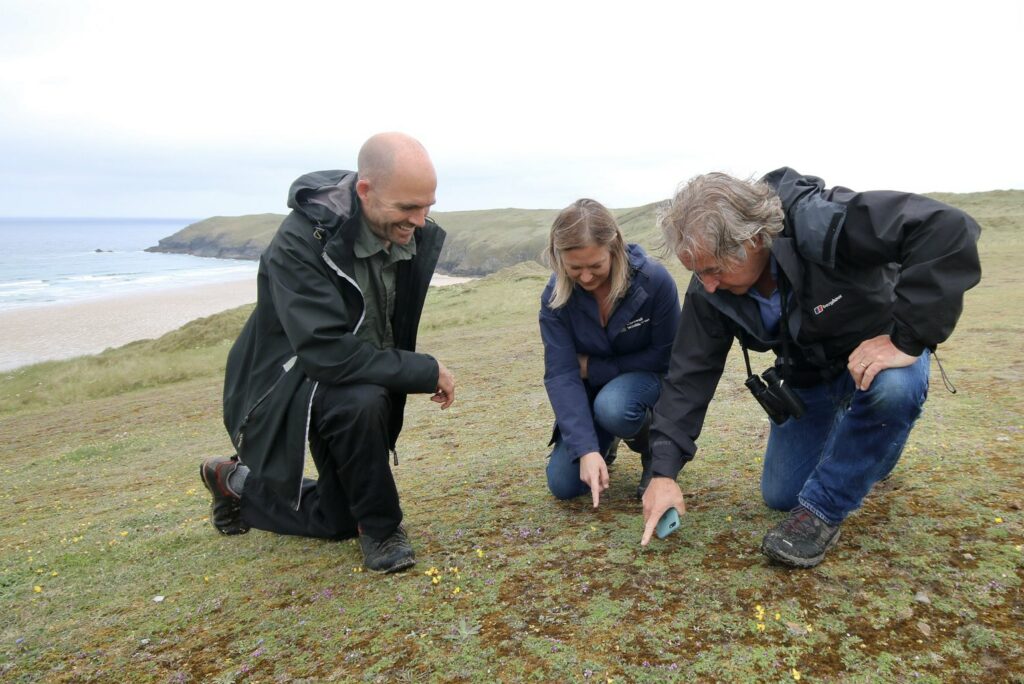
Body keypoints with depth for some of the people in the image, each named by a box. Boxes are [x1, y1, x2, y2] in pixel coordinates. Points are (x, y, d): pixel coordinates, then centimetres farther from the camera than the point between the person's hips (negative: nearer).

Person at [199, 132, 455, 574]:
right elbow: (327, 354, -38)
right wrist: (426, 372, -32)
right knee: (362, 401, -40)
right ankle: (380, 527, -12)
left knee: (338, 521, 13)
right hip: (288, 384, -6)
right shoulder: (301, 241, -30)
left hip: (361, 384, 7)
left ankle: (236, 481, 38)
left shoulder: (414, 237, -10)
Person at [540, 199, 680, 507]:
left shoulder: (654, 280, -27)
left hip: (647, 376, -3)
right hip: (593, 387, 3)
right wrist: (587, 448, -35)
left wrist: (593, 368, -19)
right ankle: (604, 441, 26)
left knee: (613, 408, -37)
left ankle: (655, 452, -3)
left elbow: (666, 355, -17)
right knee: (564, 484, -6)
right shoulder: (555, 296, -20)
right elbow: (561, 374, -24)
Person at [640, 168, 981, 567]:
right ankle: (865, 449, 33)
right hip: (807, 374, 5)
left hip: (880, 351, -4)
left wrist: (907, 338, -43)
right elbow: (690, 373, -17)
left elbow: (950, 231, -43)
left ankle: (822, 510, -18)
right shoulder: (710, 289, -21)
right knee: (779, 496, 5)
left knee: (893, 388, -41)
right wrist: (664, 471, -21)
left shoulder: (825, 221, -38)